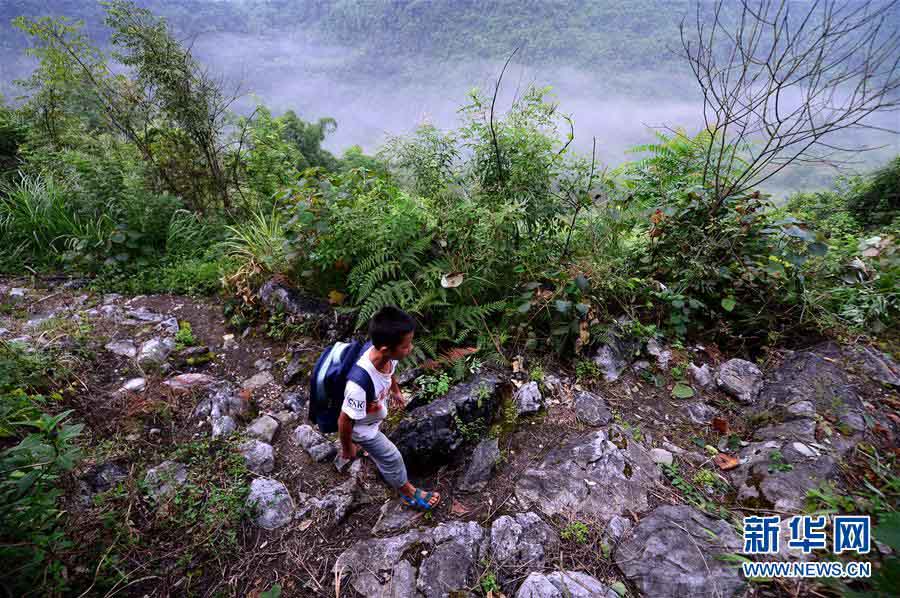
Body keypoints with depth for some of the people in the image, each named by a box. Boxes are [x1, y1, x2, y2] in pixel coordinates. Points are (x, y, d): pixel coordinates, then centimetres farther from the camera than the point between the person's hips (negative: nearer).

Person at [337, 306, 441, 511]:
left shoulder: (386, 355, -30)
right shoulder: (360, 383, -49)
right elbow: (345, 421, -30)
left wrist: (396, 391, 16)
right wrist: (347, 448, -12)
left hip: (375, 412, 6)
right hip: (361, 426, -6)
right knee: (392, 458, 16)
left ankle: (368, 447, 73)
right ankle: (408, 492, 45)